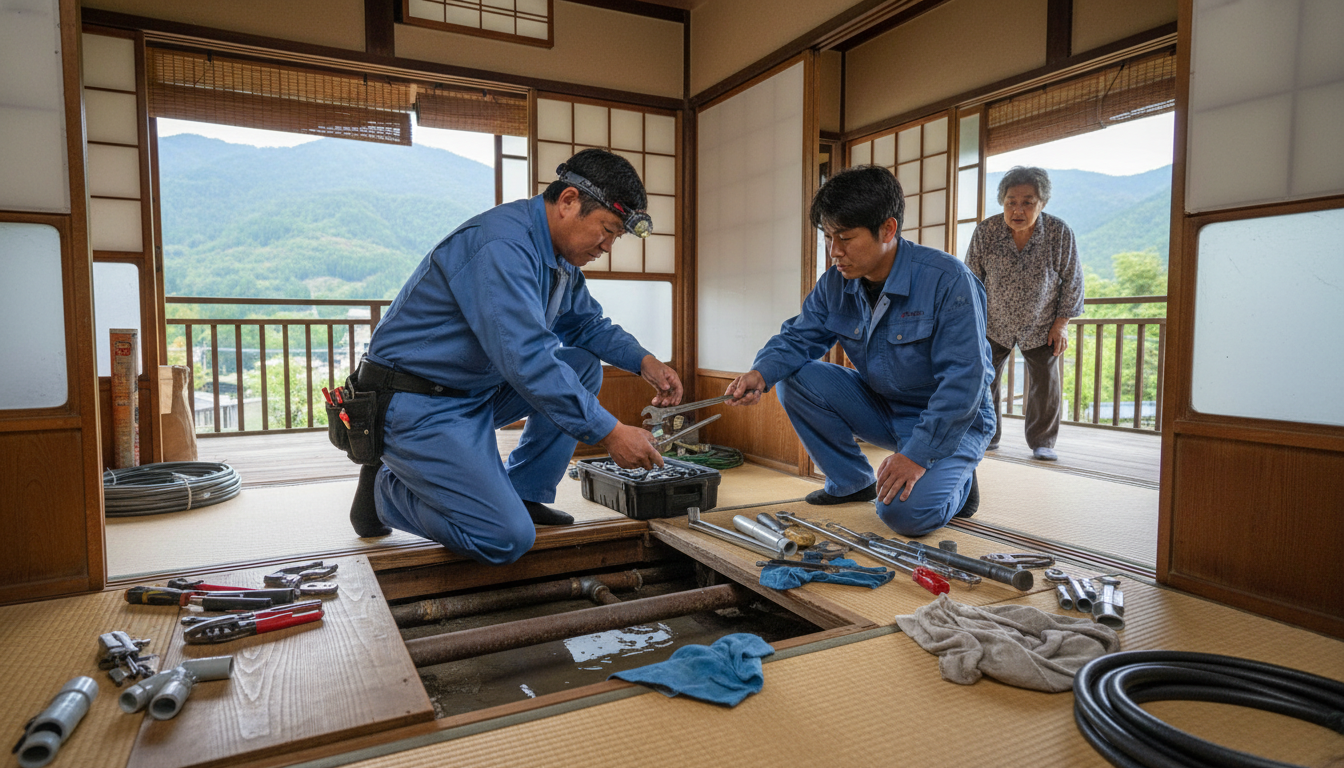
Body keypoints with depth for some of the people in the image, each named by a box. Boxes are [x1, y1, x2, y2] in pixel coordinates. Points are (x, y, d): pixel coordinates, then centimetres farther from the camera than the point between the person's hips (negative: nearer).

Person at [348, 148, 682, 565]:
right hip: (419, 406, -10)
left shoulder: (560, 254, 5)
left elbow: (587, 323, 17)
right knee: (508, 538, -18)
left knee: (584, 366, 2)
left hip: (480, 389, 10)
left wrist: (645, 362, -1)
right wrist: (610, 433, -30)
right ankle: (385, 489, 5)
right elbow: (526, 359, -34)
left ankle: (524, 494, 8)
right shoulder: (501, 245, -26)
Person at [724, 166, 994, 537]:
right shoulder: (836, 283, -5)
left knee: (906, 512, -30)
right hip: (880, 406, 6)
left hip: (950, 420, -6)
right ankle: (852, 480, 4)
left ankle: (954, 481, 8)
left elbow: (964, 380, -26)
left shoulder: (948, 280, -24)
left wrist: (917, 455, -30)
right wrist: (760, 373, -24)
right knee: (795, 377, -13)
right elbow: (798, 338, -1)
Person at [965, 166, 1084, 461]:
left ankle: (1042, 442, 19)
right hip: (994, 324, 0)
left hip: (1040, 327, 0)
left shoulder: (1060, 233, -17)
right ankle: (987, 437, 17)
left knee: (1045, 383, 4)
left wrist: (1061, 324, -6)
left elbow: (1072, 281, -5)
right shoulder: (986, 231, -16)